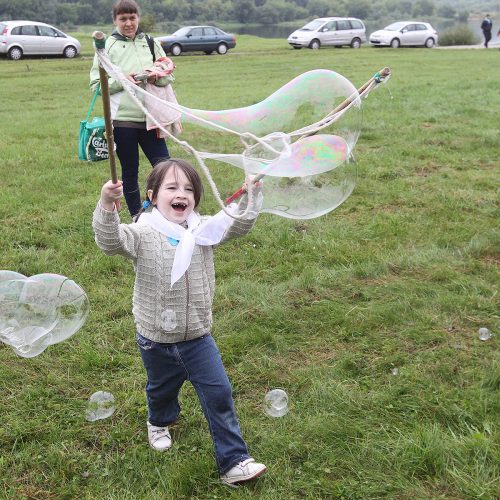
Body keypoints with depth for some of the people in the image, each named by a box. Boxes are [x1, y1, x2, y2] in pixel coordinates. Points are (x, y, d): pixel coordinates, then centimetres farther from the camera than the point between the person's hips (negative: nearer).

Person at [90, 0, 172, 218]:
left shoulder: (151, 43, 9)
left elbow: (168, 76, 13)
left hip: (150, 118, 2)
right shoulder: (108, 47, 2)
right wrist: (121, 81, -15)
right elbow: (96, 84, 0)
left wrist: (157, 77, -9)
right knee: (130, 172, 7)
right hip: (123, 119, -2)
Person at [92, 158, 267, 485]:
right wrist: (107, 206, -48)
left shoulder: (202, 230, -6)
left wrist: (251, 194, -28)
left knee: (219, 393, 1)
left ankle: (233, 461, 14)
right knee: (162, 388, 25)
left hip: (197, 336, 1)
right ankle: (160, 422, 60)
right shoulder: (142, 234, -16)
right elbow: (110, 241, -31)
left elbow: (239, 224, -13)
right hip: (156, 339, -1)